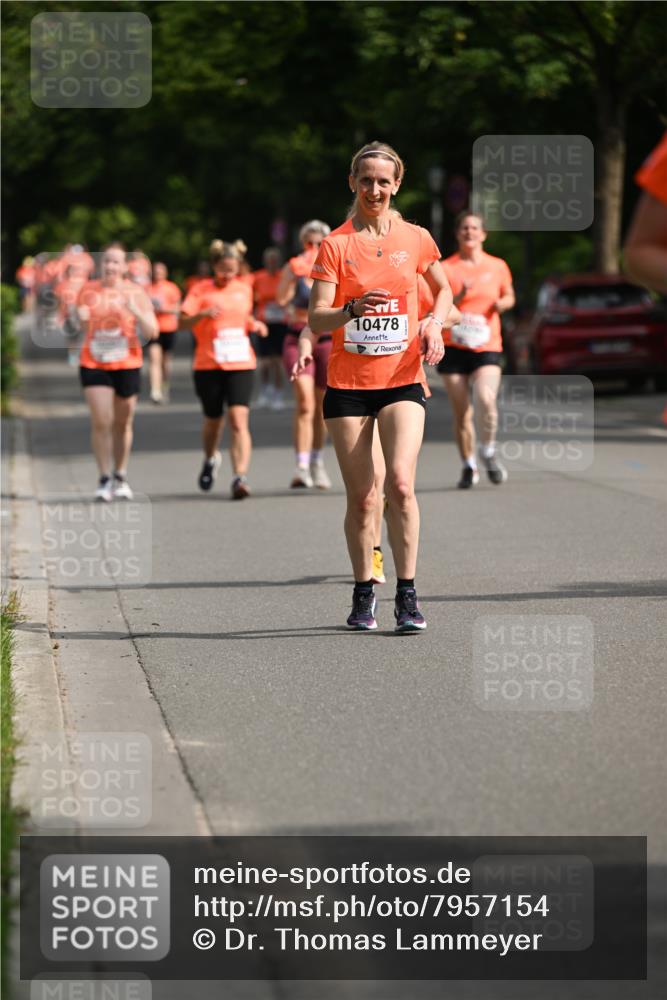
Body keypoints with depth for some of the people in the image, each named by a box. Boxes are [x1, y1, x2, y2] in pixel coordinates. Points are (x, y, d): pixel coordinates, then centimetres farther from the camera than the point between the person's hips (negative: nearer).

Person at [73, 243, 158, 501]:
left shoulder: (136, 293, -2)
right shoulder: (88, 290, 3)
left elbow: (152, 333, -4)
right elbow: (77, 324, 15)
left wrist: (136, 312, -21)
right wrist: (77, 316, -8)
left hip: (127, 365, 0)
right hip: (94, 364, 0)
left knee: (122, 424, 9)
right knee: (100, 422, -10)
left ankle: (120, 477, 25)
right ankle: (104, 479, -3)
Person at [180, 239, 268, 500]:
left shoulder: (244, 289, 10)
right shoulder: (201, 290, -1)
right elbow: (183, 321, -9)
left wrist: (255, 324, 6)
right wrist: (203, 314, -26)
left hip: (241, 363, 1)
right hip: (208, 365, -1)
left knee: (239, 419, -14)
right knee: (213, 419, 12)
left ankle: (240, 477, -21)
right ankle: (210, 459, 43)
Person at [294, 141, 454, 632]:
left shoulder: (416, 239, 5)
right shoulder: (336, 244, -2)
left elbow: (443, 288, 23)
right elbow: (317, 319, -8)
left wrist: (434, 324, 3)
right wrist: (353, 308, -28)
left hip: (403, 379, 0)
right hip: (348, 384, 0)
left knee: (400, 483, -17)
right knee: (361, 497, 2)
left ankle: (407, 593, -10)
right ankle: (364, 593, 19)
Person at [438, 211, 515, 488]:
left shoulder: (497, 267, 7)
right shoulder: (446, 268, 2)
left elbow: (509, 296, 22)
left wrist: (503, 303, -1)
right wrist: (458, 298, -18)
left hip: (487, 347, 0)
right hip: (454, 348, 0)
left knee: (485, 399, -24)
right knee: (461, 412, 0)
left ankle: (488, 452, 0)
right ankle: (469, 466, 17)